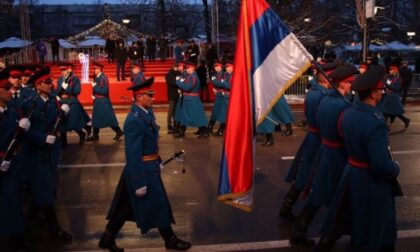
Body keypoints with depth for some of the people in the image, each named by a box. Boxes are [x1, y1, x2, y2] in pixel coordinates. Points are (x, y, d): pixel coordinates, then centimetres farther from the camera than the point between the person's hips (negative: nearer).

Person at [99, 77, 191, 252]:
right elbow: (133, 154, -24)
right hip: (142, 170, -9)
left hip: (149, 167, 9)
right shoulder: (134, 120, -25)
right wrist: (140, 182, -22)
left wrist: (157, 160, 20)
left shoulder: (147, 112, 4)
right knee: (158, 204, 7)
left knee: (127, 206, 17)